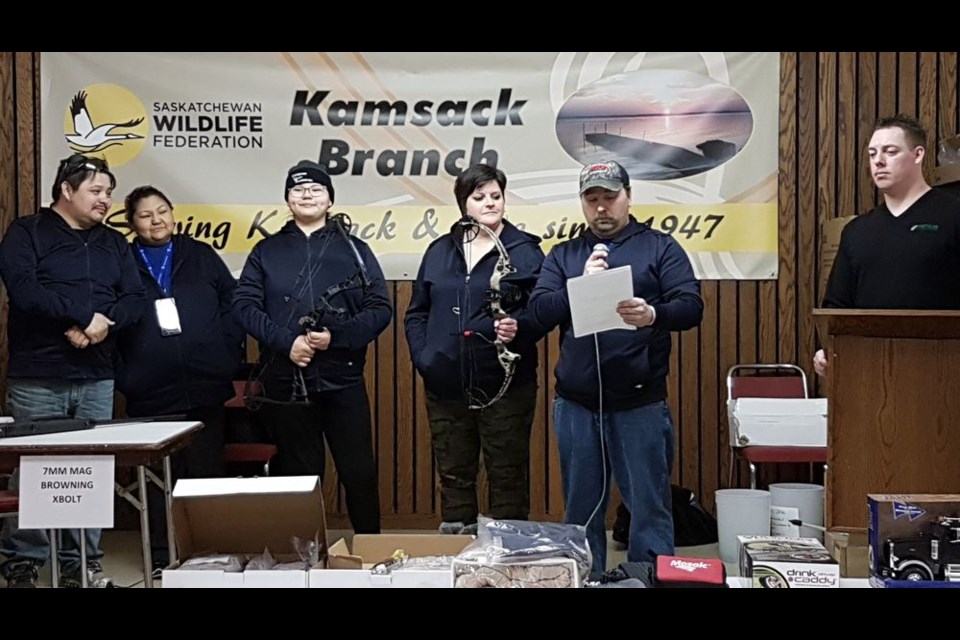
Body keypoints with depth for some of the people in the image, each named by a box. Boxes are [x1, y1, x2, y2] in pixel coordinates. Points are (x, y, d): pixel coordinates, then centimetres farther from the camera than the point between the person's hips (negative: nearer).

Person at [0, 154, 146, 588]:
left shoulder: (114, 243, 15)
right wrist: (86, 315, -16)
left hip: (97, 377, 4)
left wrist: (102, 323, -13)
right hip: (38, 377, -4)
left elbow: (134, 300, 6)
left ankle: (82, 563, 17)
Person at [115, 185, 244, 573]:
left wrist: (229, 353, -2)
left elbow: (233, 303, 7)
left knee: (207, 473, 8)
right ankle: (162, 555, 17)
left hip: (207, 388, 1)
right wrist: (121, 374, -2)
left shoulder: (201, 256, 9)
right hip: (151, 395, -1)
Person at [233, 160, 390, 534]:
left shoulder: (354, 250, 8)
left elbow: (380, 309, 1)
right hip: (285, 383, 1)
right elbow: (245, 305, 0)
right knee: (299, 475, 10)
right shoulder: (267, 251, 10)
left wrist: (336, 336, -15)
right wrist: (287, 342, -15)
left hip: (343, 380, -1)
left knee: (359, 473, 2)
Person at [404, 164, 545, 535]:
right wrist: (422, 355, 0)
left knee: (507, 476, 3)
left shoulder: (525, 250, 1)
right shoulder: (439, 251, 12)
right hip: (446, 388, 4)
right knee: (453, 476, 12)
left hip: (505, 385, -3)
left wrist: (519, 328, -23)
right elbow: (416, 312, 14)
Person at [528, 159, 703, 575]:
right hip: (575, 405, 3)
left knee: (649, 509, 3)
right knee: (581, 510, 13)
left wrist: (653, 314, -27)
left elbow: (691, 307, -6)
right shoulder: (563, 255, 12)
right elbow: (540, 312, 0)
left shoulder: (659, 247, 4)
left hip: (640, 404, -2)